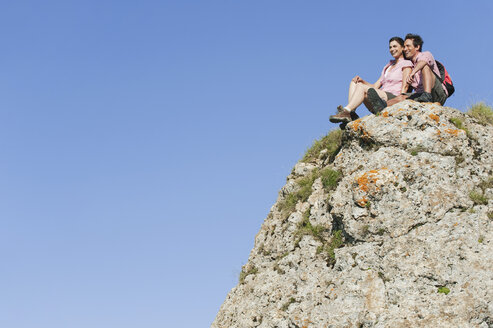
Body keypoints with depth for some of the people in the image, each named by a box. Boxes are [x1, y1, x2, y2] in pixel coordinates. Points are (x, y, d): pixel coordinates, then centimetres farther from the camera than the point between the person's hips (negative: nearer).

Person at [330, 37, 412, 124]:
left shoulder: (406, 64, 7)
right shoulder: (388, 66, 30)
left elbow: (405, 86, -6)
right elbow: (375, 86, 22)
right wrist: (362, 81, 4)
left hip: (393, 98, -8)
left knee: (362, 87, -26)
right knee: (354, 82, -6)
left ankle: (345, 112, -38)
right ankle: (351, 114, -28)